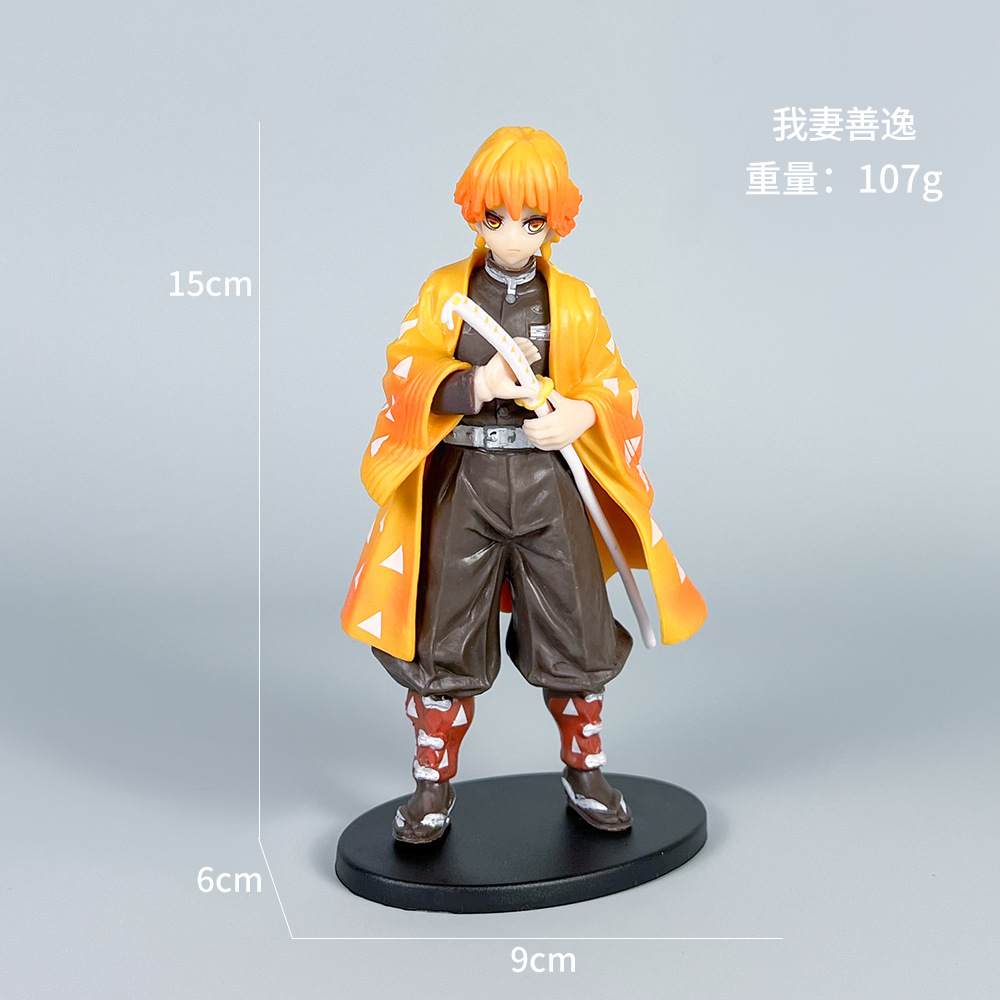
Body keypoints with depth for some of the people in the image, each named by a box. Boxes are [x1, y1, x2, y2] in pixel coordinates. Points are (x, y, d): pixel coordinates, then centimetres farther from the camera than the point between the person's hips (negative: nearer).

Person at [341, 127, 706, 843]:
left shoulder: (575, 300, 6)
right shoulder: (444, 291, 5)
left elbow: (613, 384, 3)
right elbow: (405, 372, -4)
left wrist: (580, 415, -19)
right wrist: (475, 385, -23)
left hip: (549, 484, 1)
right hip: (462, 481, 0)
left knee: (575, 632, 6)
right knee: (445, 640, 4)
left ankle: (585, 773, 28)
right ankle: (434, 786, 22)